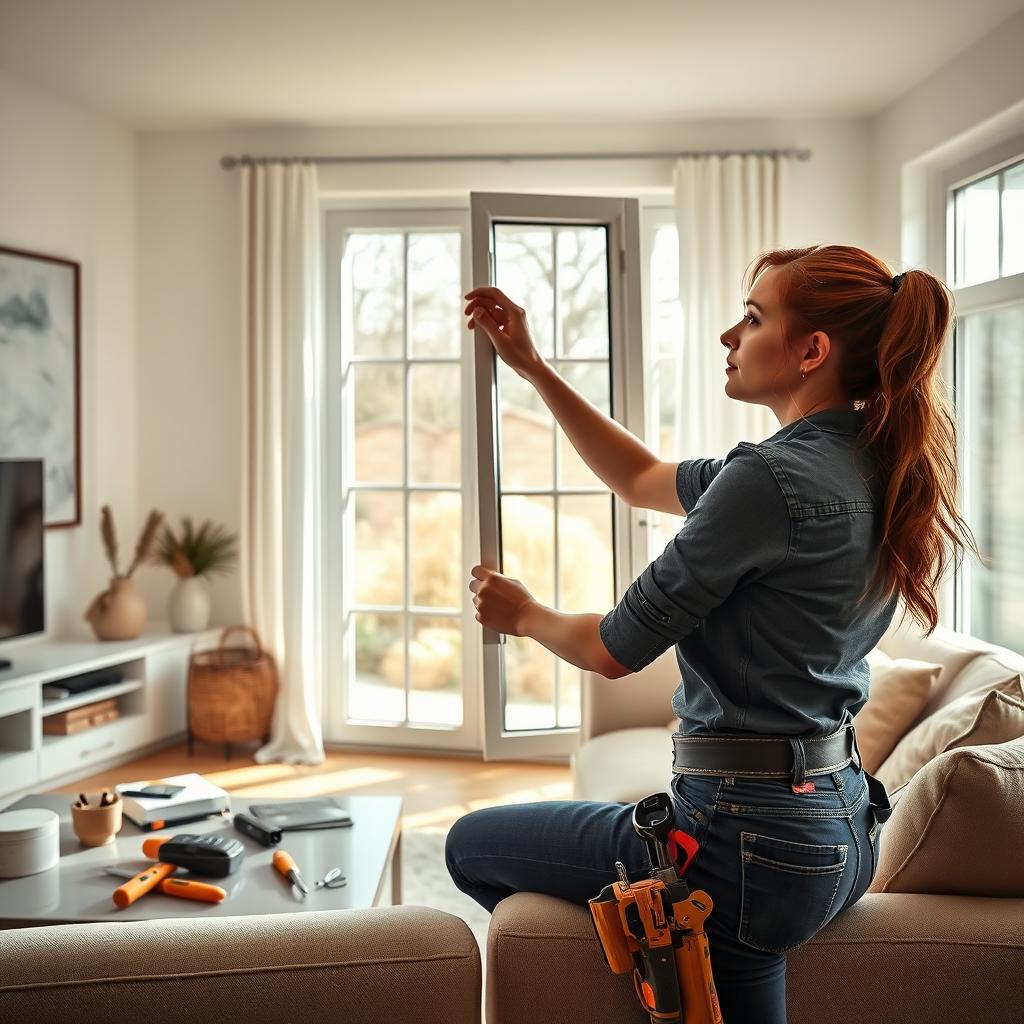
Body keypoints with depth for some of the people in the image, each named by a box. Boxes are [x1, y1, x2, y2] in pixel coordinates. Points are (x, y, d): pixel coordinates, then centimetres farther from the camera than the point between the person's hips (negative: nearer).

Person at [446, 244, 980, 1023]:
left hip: (751, 835, -9)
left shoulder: (772, 479, -22)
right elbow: (643, 481, 15)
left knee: (472, 845, 9)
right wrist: (531, 366, 13)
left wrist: (522, 614, 6)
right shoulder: (865, 470, 6)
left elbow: (615, 650, -15)